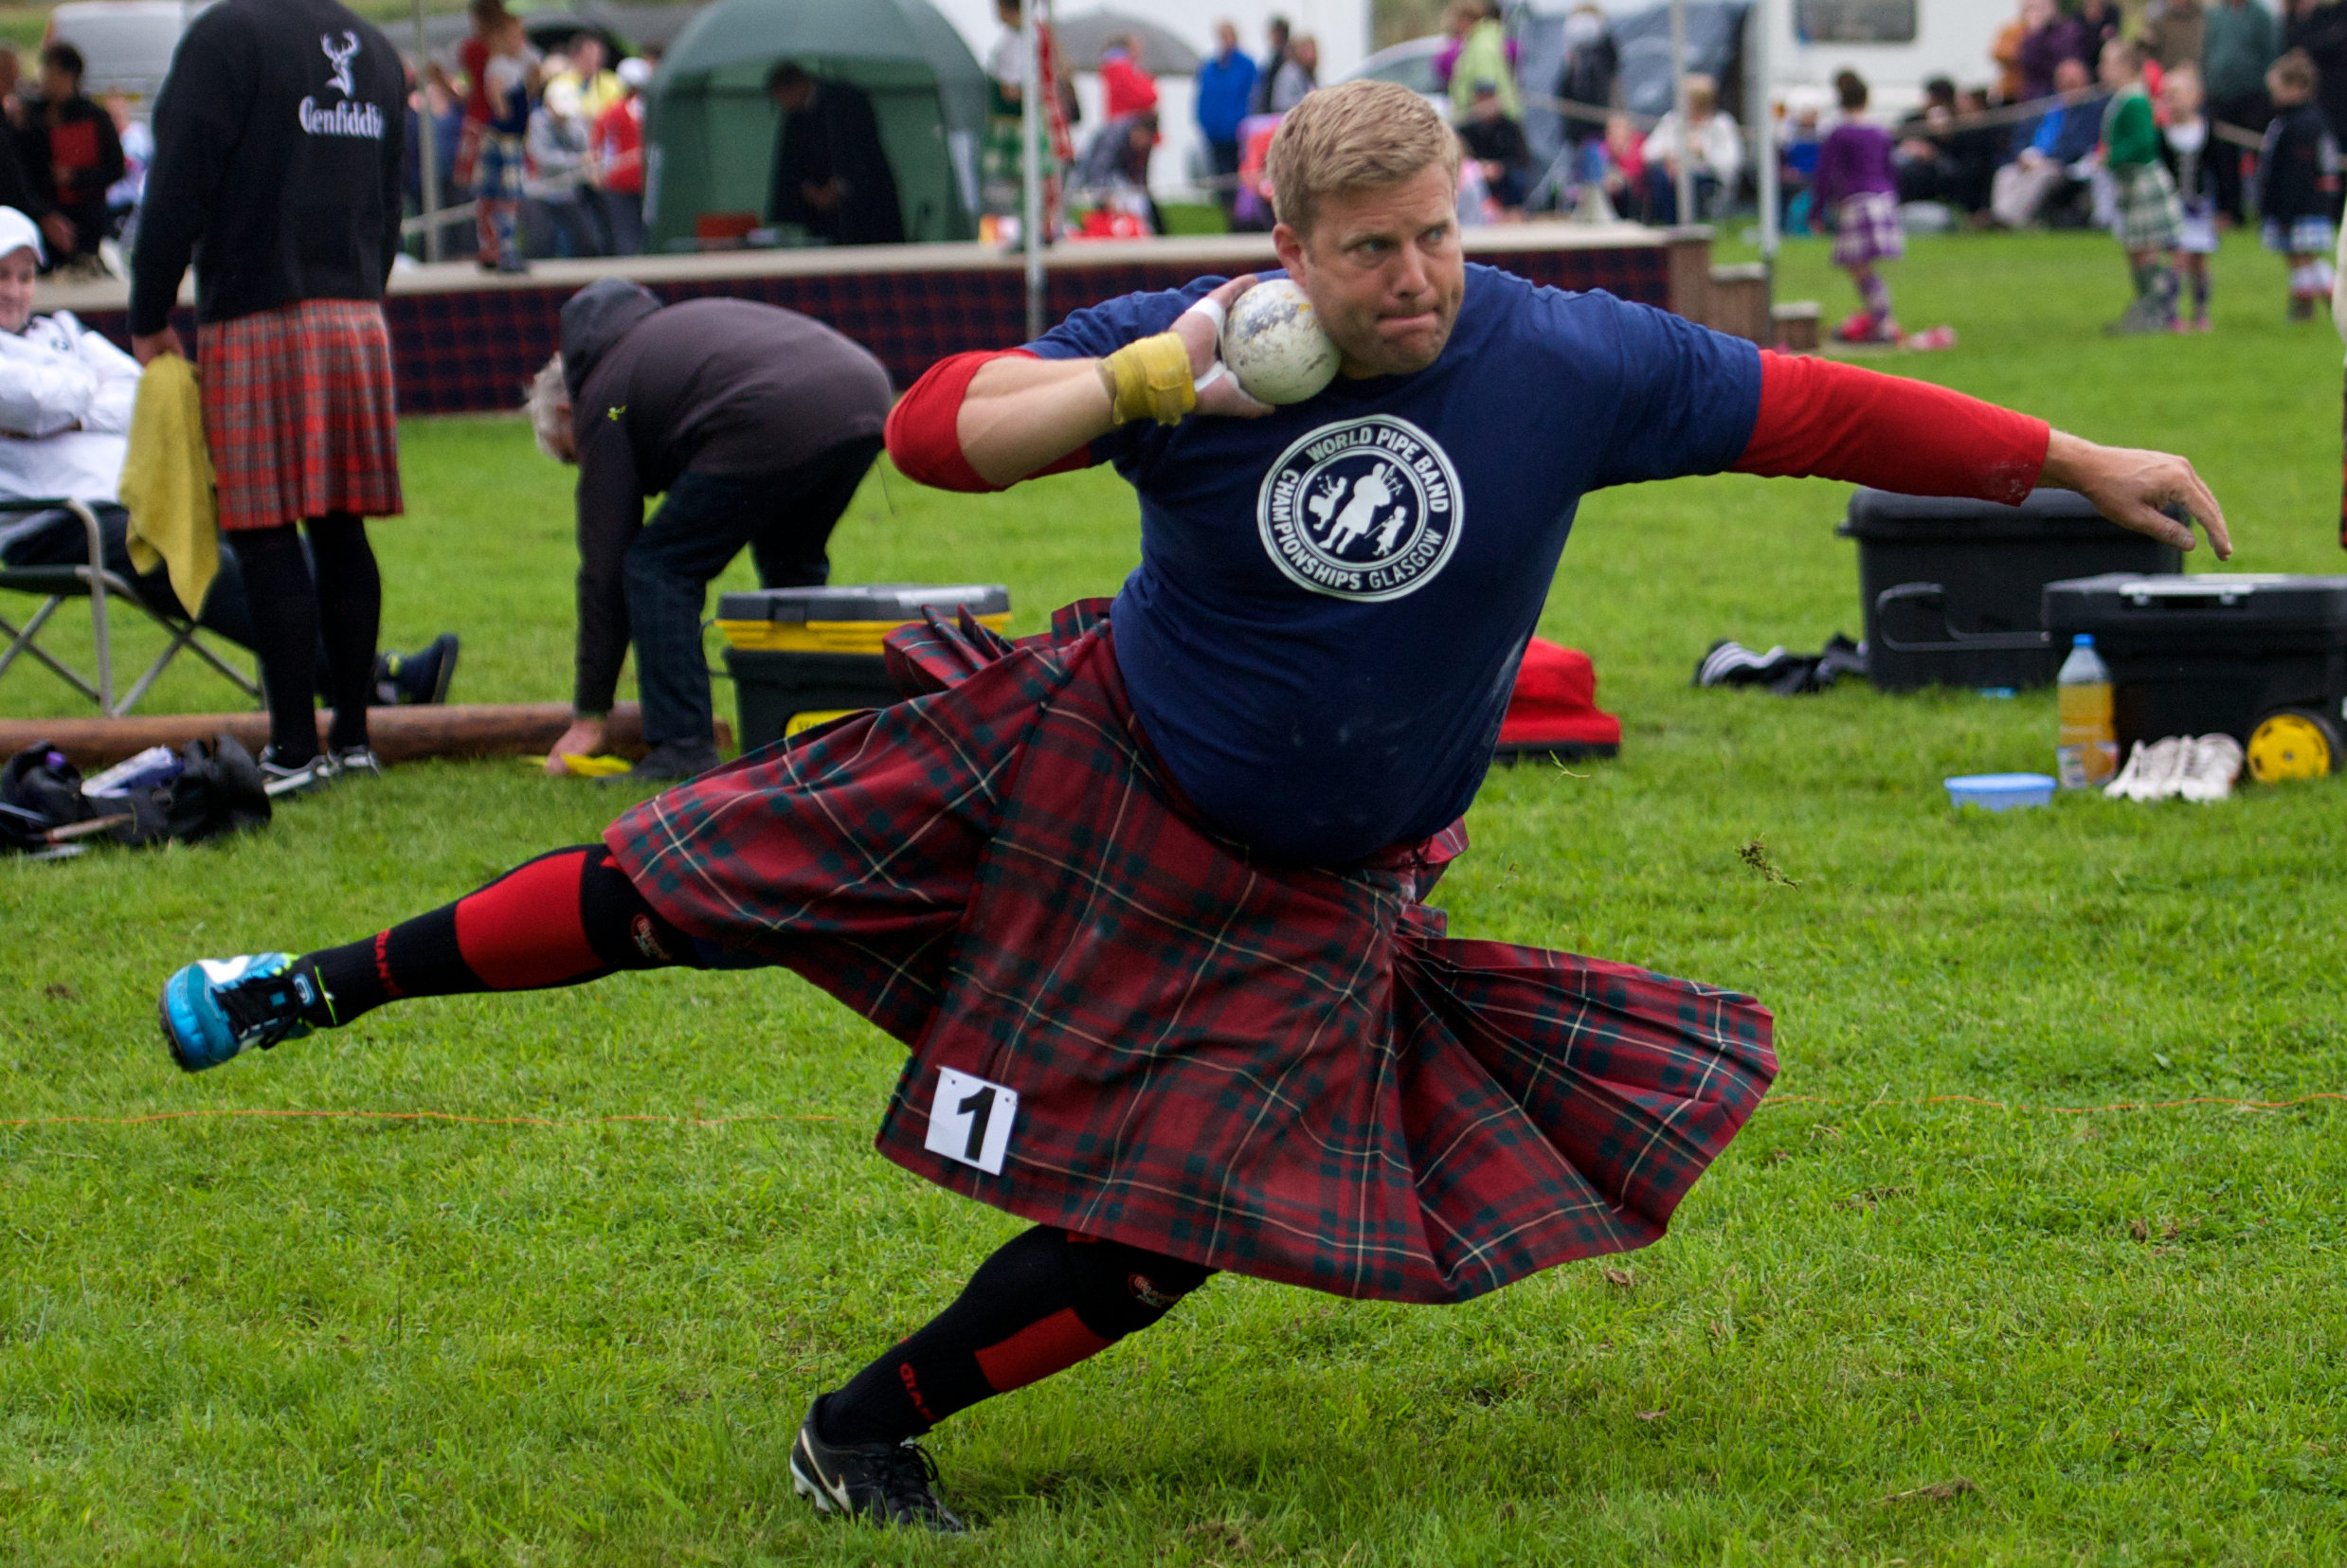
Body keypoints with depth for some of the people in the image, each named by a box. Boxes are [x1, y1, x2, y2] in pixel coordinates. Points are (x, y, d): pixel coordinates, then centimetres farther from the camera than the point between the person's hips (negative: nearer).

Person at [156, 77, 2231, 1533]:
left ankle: (868, 1428, 19)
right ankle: (331, 982, 12)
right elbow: (933, 428, -18)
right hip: (1089, 770, -1)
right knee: (688, 882, -4)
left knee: (1156, 1228, -3)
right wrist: (1145, 386, -34)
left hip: (1310, 905, 1)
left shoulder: (1569, 364, -16)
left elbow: (1819, 411, -11)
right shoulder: (1188, 348, -16)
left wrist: (2080, 463, -9)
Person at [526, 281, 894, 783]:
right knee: (792, 563, 30)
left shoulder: (603, 399, 14)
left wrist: (588, 715, 17)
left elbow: (603, 566, 13)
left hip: (778, 423, -8)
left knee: (656, 568, 6)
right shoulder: (660, 328, 37)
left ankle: (683, 746, -1)